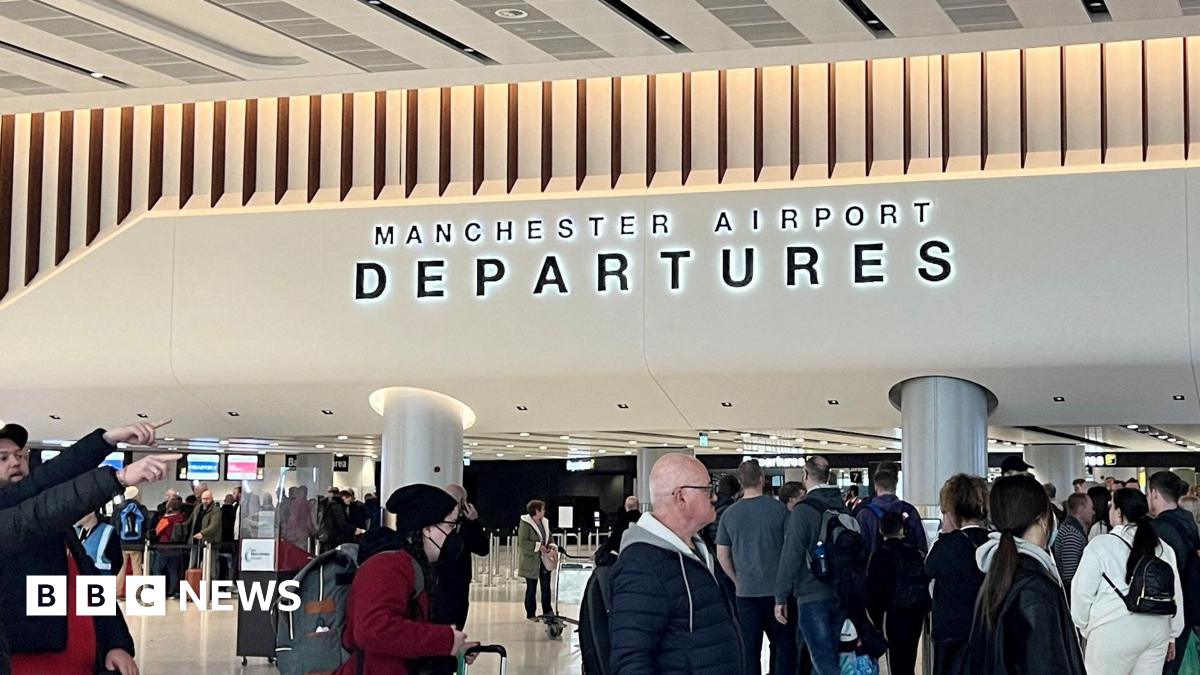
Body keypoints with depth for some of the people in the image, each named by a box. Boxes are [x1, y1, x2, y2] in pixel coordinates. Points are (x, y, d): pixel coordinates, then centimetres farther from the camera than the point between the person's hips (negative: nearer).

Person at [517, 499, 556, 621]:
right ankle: (531, 614, 13)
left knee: (546, 587, 8)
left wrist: (552, 547, -3)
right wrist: (538, 546, -22)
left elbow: (549, 538, 17)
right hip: (531, 562, -6)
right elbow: (523, 542, -20)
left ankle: (547, 611, 18)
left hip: (544, 561, 6)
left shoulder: (544, 523, 8)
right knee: (531, 588, 4)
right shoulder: (525, 524, -14)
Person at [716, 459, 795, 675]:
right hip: (777, 590, -2)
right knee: (783, 643, 9)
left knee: (749, 648, 6)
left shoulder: (730, 513, 0)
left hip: (745, 591, 2)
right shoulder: (778, 509, -6)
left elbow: (722, 555, 4)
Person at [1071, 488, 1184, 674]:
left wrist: (1085, 628, 8)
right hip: (1157, 630, 5)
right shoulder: (1162, 547, 5)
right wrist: (1172, 635, 21)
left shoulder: (1100, 546, -10)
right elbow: (1175, 595, 11)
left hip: (1113, 633, -5)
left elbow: (1082, 594, -8)